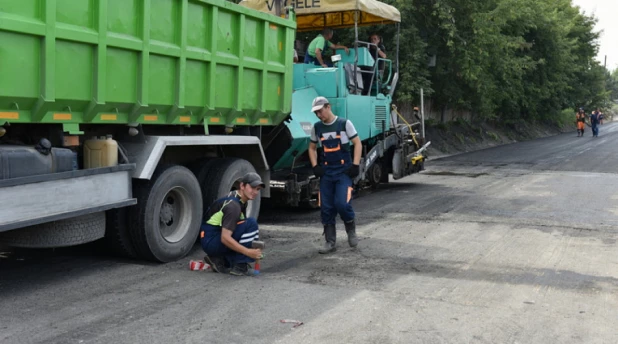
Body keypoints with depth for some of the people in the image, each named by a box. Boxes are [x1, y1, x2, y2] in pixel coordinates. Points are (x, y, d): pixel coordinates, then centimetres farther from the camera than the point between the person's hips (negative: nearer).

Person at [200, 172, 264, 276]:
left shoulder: (239, 199, 8)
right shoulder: (233, 205, -21)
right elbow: (225, 238, -27)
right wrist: (248, 252, -29)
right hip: (210, 240, -10)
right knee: (251, 223, -20)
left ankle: (219, 260, 9)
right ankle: (240, 266, -15)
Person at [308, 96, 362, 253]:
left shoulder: (344, 123, -4)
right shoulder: (316, 127, 7)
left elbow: (357, 143, -1)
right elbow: (312, 148, 19)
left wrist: (355, 165, -9)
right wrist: (315, 166, 5)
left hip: (344, 170, -4)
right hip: (326, 172, 4)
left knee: (342, 203, -18)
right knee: (326, 208, 2)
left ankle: (351, 230, 11)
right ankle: (330, 242, 14)